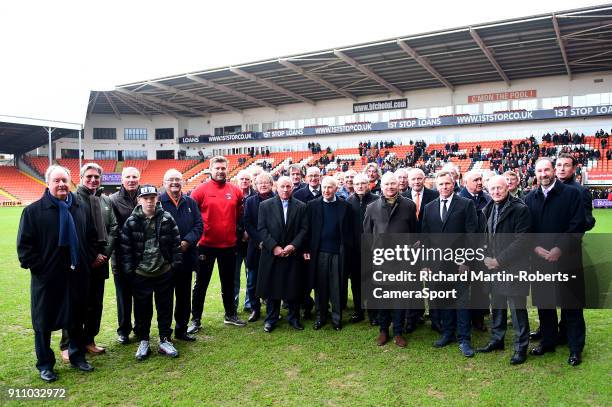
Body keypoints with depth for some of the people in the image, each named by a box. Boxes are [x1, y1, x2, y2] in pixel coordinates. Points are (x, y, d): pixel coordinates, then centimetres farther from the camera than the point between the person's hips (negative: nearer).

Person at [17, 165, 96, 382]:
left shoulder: (80, 208, 5)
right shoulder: (34, 210, -7)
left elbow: (91, 237, 14)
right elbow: (24, 245, -7)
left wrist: (88, 260, 5)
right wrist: (37, 266, -12)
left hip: (76, 275, 4)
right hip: (46, 277, -3)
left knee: (76, 319, 16)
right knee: (43, 323, 9)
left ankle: (77, 356, 32)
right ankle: (45, 364, 24)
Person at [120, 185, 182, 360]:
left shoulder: (167, 219, -3)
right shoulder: (131, 222, -4)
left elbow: (176, 243, 1)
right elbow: (126, 247, -1)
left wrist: (175, 263, -2)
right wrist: (129, 269, -4)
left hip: (164, 272, 0)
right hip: (141, 274, 0)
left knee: (165, 308, 10)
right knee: (142, 309, 10)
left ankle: (165, 340, 23)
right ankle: (143, 341, 26)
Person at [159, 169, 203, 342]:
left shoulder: (190, 202, 9)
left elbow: (198, 225, 5)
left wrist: (187, 241, -12)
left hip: (186, 256, 4)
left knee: (184, 295, 13)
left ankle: (181, 329, 27)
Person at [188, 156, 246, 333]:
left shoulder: (235, 191, 3)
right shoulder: (201, 190, -7)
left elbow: (240, 214, 17)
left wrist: (241, 231, 12)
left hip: (229, 245, 3)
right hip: (206, 245, -3)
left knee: (228, 282, 16)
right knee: (201, 284, 8)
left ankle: (230, 315, 32)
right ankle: (195, 320, 19)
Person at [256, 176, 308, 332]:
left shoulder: (301, 206, 4)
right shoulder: (265, 205, 2)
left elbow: (304, 229, 1)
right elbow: (261, 229, -3)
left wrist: (293, 245, -12)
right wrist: (274, 247, -12)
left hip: (293, 254, 1)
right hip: (271, 254, 0)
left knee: (293, 288, 6)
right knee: (271, 287, 6)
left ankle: (294, 318, 22)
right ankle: (271, 319, 20)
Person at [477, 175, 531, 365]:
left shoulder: (520, 209, -11)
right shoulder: (487, 210, 10)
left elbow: (521, 241, -16)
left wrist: (499, 260, -15)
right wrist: (487, 258, 2)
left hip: (513, 267, -6)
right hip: (493, 265, 6)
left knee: (517, 308, 1)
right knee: (497, 305, 17)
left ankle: (521, 347, 14)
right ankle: (496, 340, 32)